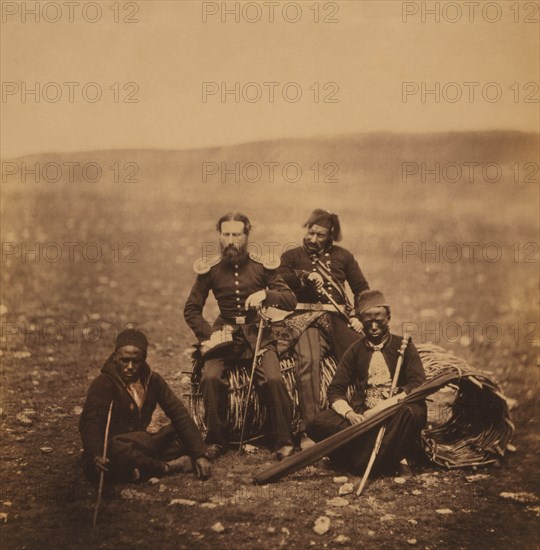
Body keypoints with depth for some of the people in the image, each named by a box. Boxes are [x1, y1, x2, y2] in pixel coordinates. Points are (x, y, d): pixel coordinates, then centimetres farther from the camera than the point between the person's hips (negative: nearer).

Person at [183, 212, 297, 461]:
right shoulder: (210, 269, 2)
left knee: (274, 380, -25)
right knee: (211, 377, -26)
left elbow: (291, 300, -1)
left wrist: (265, 294, -19)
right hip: (225, 333, 1)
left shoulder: (262, 267, 1)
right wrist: (209, 333, -9)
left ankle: (284, 442, -8)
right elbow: (191, 309, 8)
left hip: (258, 333, 0)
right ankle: (216, 440, -7)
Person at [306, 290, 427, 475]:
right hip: (361, 414, 2)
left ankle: (367, 462, -23)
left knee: (413, 413, -37)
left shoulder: (403, 346, 9)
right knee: (317, 424, -24)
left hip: (395, 414, -2)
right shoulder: (355, 350, 13)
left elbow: (418, 384, -4)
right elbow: (335, 390, 8)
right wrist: (349, 414, -14)